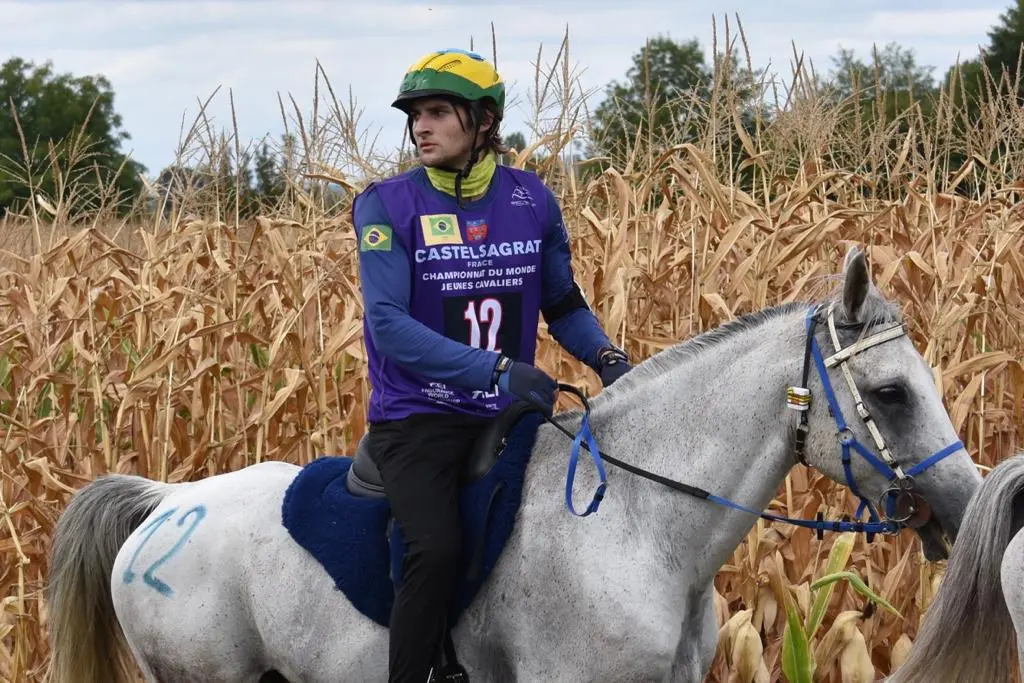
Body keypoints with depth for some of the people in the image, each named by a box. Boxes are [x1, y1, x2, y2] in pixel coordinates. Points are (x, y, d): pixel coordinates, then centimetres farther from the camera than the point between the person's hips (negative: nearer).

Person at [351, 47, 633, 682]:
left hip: (507, 415, 4)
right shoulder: (388, 205, -5)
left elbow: (564, 304, 16)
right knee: (437, 549, -29)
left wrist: (607, 356, -7)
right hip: (417, 418, -4)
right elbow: (388, 323, -16)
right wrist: (496, 371, -27)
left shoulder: (534, 200, 4)